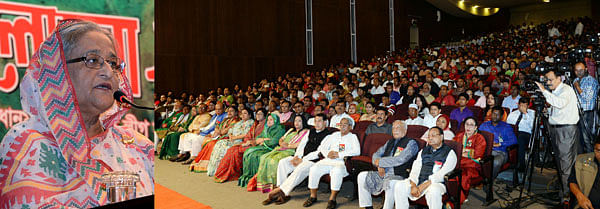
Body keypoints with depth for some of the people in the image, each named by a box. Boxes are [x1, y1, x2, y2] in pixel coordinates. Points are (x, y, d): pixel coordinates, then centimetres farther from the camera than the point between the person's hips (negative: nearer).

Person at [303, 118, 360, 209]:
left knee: (337, 171, -37)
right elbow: (322, 147, 23)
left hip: (342, 162, -4)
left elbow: (357, 151, -5)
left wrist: (339, 154, -11)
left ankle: (332, 199, -24)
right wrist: (328, 153, -1)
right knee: (314, 169, -21)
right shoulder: (334, 135, 27)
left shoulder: (352, 137, 14)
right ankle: (313, 196, -7)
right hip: (328, 160, 4)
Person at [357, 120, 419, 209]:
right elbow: (376, 155, 21)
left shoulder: (411, 143, -2)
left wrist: (380, 162, -9)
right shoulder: (390, 142, 21)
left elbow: (400, 159, -16)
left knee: (390, 183, -39)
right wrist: (379, 166, -2)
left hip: (398, 176, -7)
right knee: (362, 176, -6)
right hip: (383, 173, 7)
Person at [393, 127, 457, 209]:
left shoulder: (449, 153, 5)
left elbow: (442, 173, -9)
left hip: (436, 183, -4)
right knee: (399, 186, -21)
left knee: (434, 190, -39)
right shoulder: (423, 151, 21)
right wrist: (413, 186, -10)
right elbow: (415, 169, 10)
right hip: (418, 181, 4)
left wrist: (424, 185, -18)